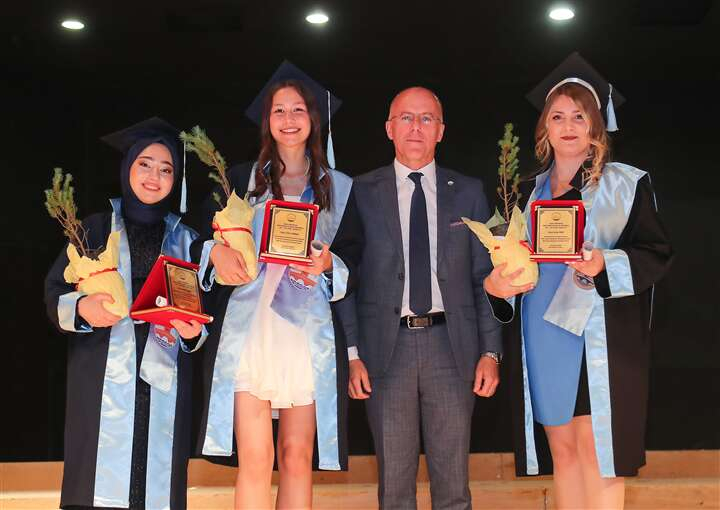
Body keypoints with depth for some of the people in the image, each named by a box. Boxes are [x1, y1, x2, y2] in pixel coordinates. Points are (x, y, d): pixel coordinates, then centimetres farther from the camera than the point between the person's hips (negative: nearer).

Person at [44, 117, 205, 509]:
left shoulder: (184, 238, 14)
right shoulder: (97, 228, 10)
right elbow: (54, 291, 4)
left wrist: (193, 331, -7)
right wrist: (82, 308, -17)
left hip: (164, 382, 2)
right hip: (103, 378, -1)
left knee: (157, 478, -4)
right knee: (102, 478, -8)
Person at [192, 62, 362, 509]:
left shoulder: (339, 188, 14)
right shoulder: (241, 180, 14)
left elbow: (354, 259, 13)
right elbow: (206, 240, 11)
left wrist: (328, 263, -9)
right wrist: (216, 251, -12)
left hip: (308, 332, 1)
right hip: (249, 328, -1)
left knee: (297, 457, 1)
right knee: (255, 457, -8)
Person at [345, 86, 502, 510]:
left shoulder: (469, 192, 9)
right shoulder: (362, 193, 4)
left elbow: (486, 276, 8)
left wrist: (491, 351, 0)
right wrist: (351, 354, -5)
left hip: (452, 346, 1)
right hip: (387, 346, -1)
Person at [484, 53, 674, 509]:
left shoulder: (626, 184, 1)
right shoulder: (532, 192, 14)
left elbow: (657, 254, -4)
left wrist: (604, 265, -21)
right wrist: (497, 283, -3)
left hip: (598, 332, -4)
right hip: (542, 334, 5)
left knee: (595, 449, -5)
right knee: (562, 451, 8)